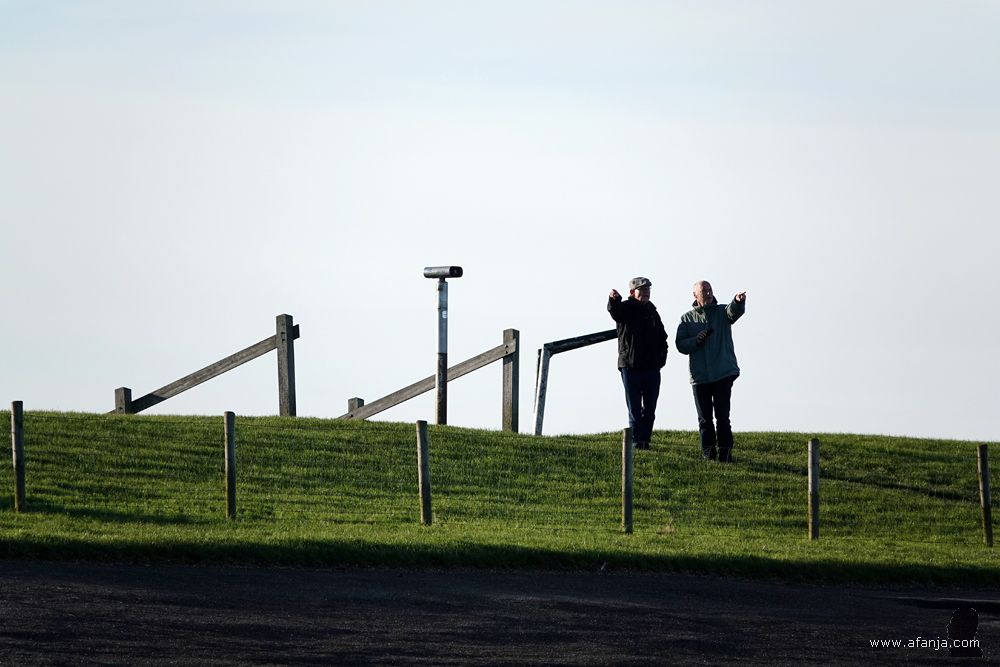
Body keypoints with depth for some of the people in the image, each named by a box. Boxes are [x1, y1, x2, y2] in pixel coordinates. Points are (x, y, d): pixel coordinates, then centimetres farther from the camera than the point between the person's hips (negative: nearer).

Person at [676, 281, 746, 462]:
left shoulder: (722, 312, 7)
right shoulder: (687, 319, 11)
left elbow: (734, 311, -17)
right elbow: (681, 345, 6)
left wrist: (739, 301, -40)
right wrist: (696, 340, -13)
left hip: (723, 373, -2)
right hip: (700, 377, 2)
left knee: (722, 416, -6)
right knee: (705, 418, 3)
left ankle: (725, 453, -2)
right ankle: (708, 453, 9)